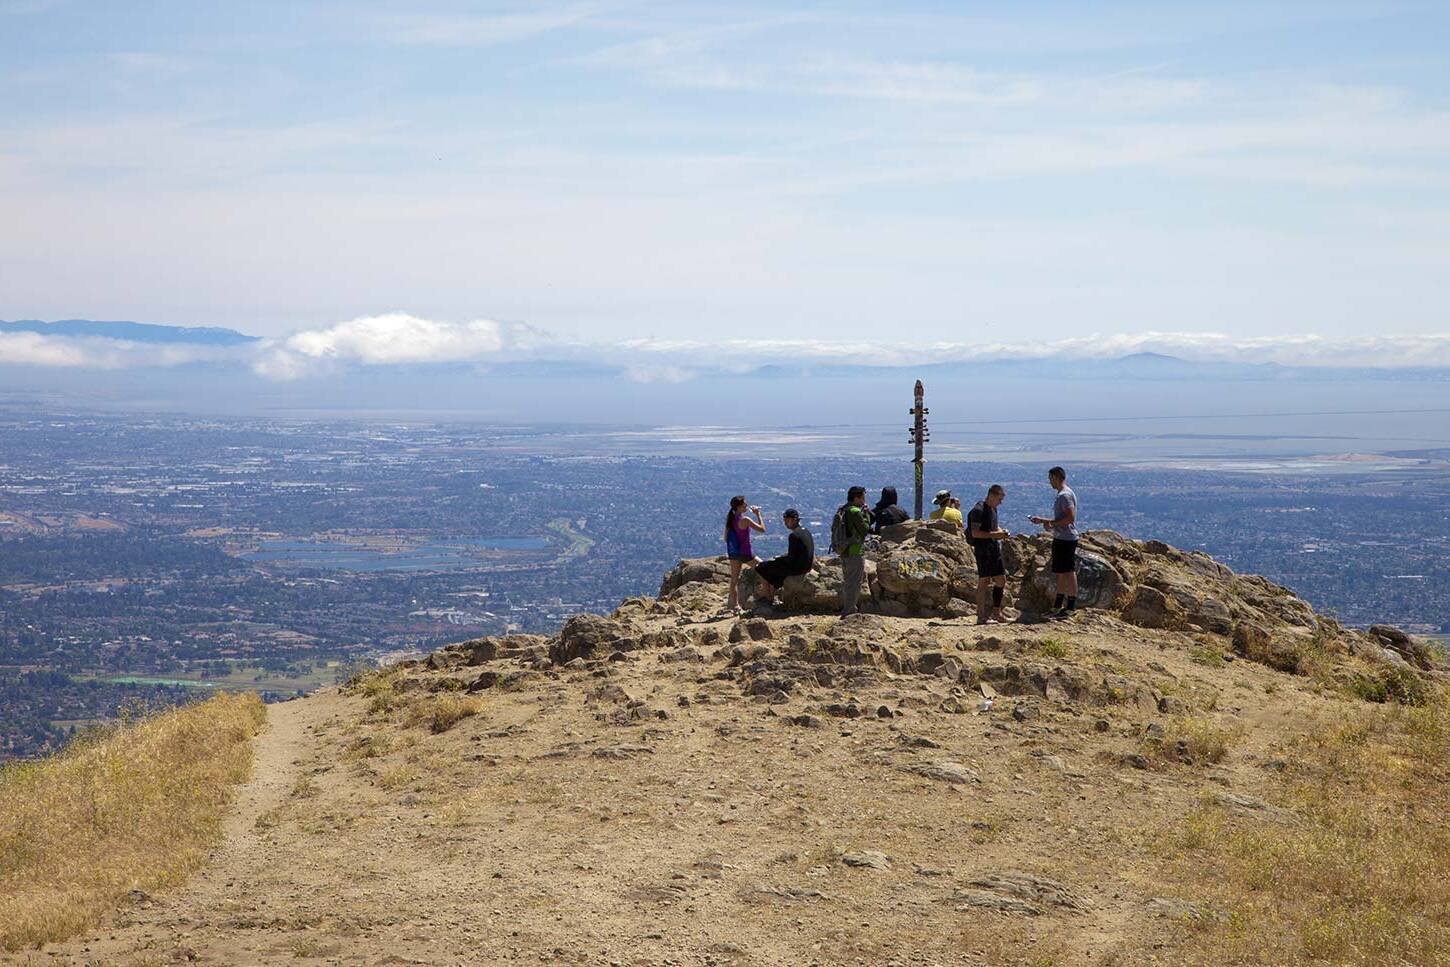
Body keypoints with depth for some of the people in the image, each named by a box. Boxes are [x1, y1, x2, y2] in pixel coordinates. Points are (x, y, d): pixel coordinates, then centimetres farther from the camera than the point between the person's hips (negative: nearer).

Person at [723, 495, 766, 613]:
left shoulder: (730, 519, 2)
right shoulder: (745, 520, -19)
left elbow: (726, 538, 9)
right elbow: (762, 529, -13)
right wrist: (758, 514, -6)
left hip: (733, 553, 7)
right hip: (745, 553, -7)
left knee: (734, 579, 11)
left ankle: (733, 603, 13)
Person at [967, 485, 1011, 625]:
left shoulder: (993, 509, 16)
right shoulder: (979, 510, -13)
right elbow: (975, 532, -21)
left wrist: (1001, 532, 7)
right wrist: (995, 534, -22)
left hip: (994, 548, 9)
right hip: (983, 549, -9)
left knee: (1001, 580, 11)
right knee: (984, 581, -7)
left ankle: (996, 613, 20)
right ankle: (981, 616, -4)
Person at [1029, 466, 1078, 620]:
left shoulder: (1065, 495, -15)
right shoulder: (1062, 494, 18)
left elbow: (1070, 517, -23)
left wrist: (1052, 523, -16)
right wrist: (1042, 520, 18)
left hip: (1066, 539, -11)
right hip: (1061, 538, 11)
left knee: (1068, 572, -7)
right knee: (1061, 573, 14)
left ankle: (1070, 608, -5)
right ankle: (1058, 607, 20)